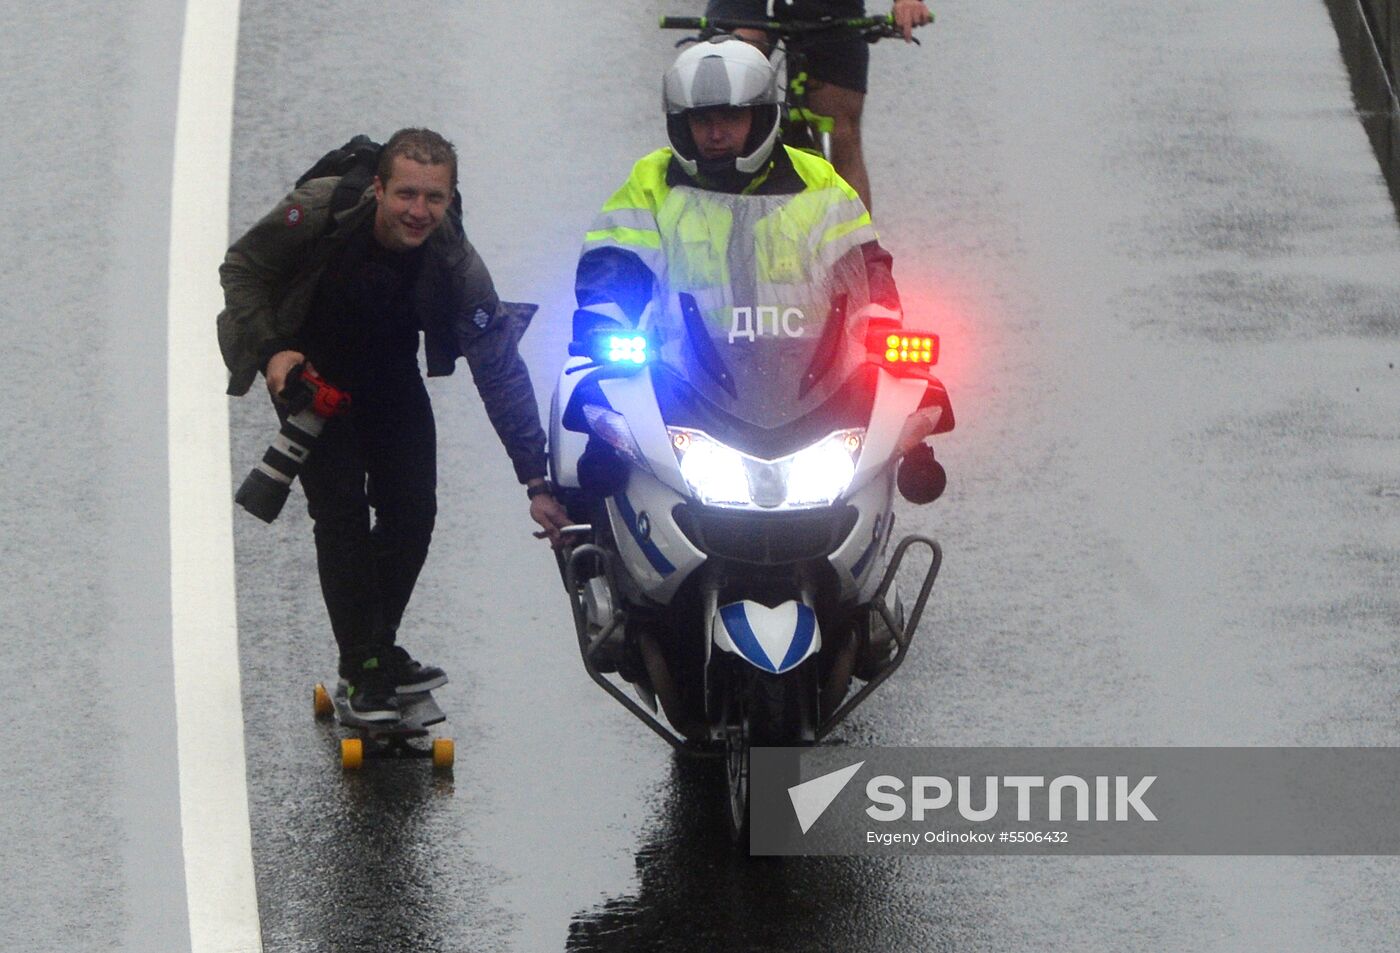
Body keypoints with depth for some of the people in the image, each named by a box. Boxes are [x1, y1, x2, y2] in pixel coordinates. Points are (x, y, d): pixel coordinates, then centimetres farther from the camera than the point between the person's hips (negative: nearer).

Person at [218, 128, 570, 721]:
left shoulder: (454, 261, -27)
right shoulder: (320, 211, -32)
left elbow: (500, 369, -24)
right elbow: (242, 266, -14)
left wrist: (537, 481, -26)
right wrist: (270, 349, -26)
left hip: (390, 374, 3)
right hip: (305, 367, -3)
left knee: (413, 511, -1)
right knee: (341, 510, -14)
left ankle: (376, 649, 19)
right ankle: (364, 670, -8)